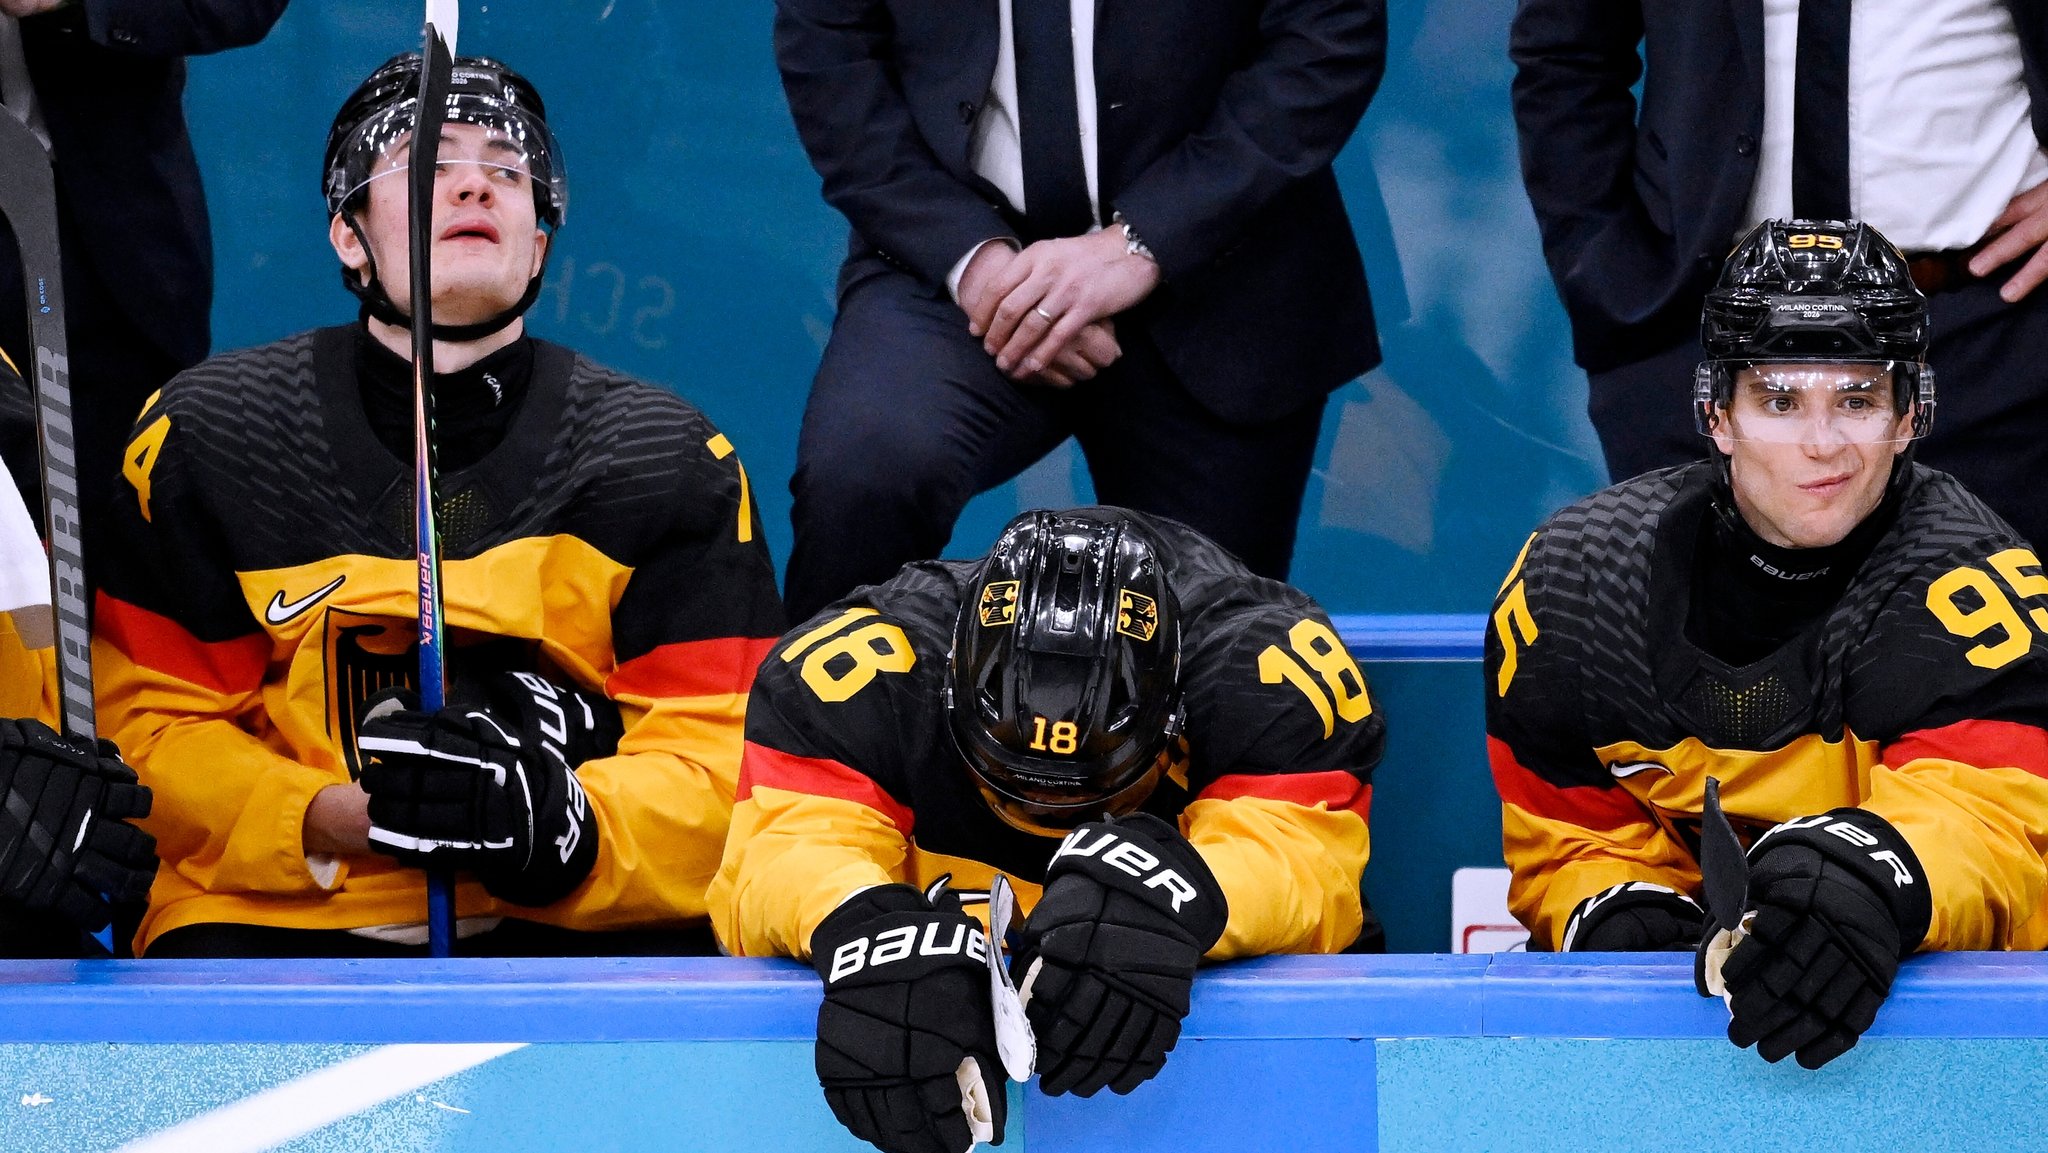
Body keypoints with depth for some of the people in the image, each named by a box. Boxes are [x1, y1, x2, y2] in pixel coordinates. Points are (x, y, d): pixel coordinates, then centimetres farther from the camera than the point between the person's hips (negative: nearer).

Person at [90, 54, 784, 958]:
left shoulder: (672, 464, 5)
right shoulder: (204, 437, 5)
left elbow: (724, 760, -2)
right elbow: (149, 729, 3)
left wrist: (562, 830, -25)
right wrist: (339, 823, -17)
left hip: (582, 929, 1)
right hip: (281, 921, 0)